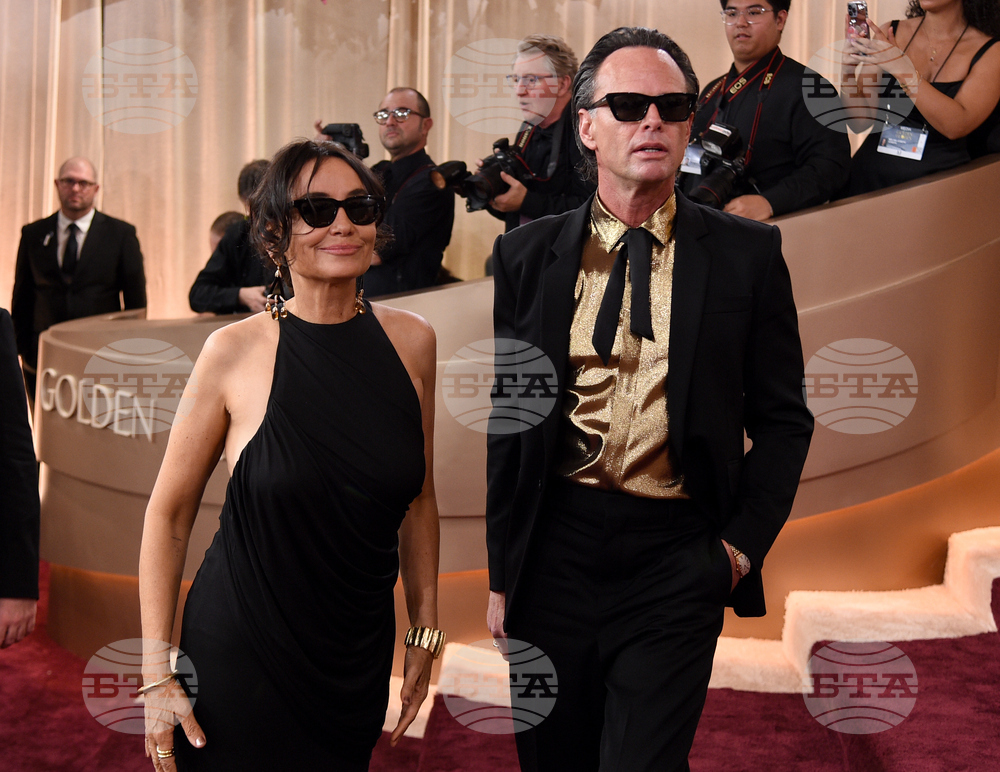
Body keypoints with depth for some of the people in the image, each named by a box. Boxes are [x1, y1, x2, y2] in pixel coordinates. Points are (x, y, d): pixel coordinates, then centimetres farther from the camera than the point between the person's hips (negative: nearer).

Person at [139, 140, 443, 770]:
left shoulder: (412, 341, -3)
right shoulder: (235, 351, -12)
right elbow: (169, 512, -6)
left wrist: (426, 631, 10)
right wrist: (158, 673, -7)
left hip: (360, 659, 4)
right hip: (240, 655, -3)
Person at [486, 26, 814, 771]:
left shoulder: (747, 253, 1)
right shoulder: (526, 255, 3)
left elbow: (783, 418, 6)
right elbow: (498, 421, 6)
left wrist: (744, 544, -3)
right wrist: (495, 571, 4)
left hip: (678, 560, -1)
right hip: (552, 550, 2)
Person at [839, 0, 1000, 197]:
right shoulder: (891, 33, 8)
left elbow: (957, 126, -18)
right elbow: (860, 123, 5)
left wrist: (901, 68, -21)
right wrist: (849, 71, -12)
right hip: (870, 177, 3)